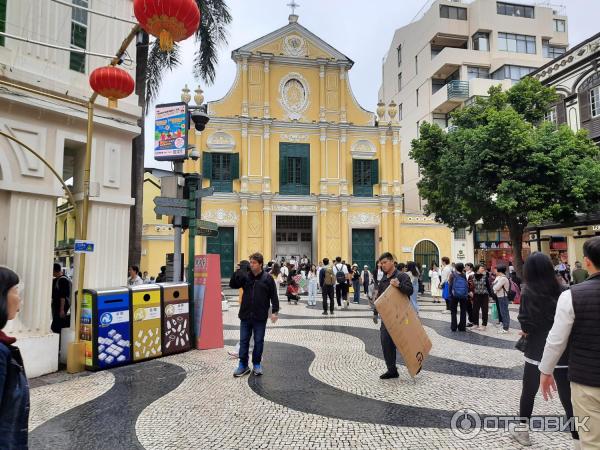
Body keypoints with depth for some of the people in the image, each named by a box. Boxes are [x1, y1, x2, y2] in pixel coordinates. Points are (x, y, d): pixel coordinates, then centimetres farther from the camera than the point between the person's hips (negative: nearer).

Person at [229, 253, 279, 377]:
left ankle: (256, 364, 24)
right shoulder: (245, 276, 3)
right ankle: (243, 365, 20)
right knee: (244, 341, 9)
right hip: (245, 316, 2)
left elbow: (274, 296, -3)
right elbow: (232, 285, -2)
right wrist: (237, 271, -13)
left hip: (260, 317, -2)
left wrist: (274, 311, -7)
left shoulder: (267, 278, -5)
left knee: (259, 341, 9)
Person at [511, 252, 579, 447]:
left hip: (537, 352, -2)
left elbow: (525, 325, -14)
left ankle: (522, 431, 31)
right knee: (568, 397, 9)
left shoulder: (528, 292, -11)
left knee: (529, 393, 16)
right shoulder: (561, 291, -3)